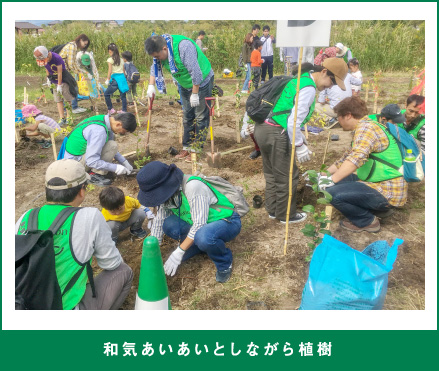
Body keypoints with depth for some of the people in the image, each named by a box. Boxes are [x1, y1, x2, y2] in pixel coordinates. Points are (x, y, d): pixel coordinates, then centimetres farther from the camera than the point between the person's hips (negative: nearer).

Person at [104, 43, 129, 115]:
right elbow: (124, 70, 15)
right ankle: (124, 110, 15)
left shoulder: (110, 59, -3)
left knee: (106, 94, 5)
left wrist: (108, 80, -1)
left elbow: (110, 71, -8)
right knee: (123, 95, 11)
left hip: (115, 79, -6)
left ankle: (110, 109, 3)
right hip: (122, 77, 6)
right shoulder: (120, 59, 14)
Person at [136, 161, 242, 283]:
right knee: (168, 225, -15)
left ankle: (224, 263, -7)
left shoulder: (193, 186, -30)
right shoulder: (168, 191, -7)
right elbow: (158, 222, -1)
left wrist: (178, 253, -26)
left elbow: (199, 224, -30)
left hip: (228, 222, -7)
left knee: (203, 236, -38)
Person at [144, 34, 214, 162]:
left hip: (202, 82, -8)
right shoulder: (159, 50, -7)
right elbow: (155, 67, 7)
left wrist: (195, 94, -26)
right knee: (187, 117, 11)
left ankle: (196, 150, 1)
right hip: (185, 85, 8)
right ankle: (186, 148, 19)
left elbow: (196, 72, -32)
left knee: (201, 117, -5)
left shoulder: (183, 46, -32)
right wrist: (151, 85, -3)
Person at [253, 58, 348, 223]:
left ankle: (273, 209, 37)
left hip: (262, 128, 10)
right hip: (275, 134, -10)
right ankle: (286, 215, 23)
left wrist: (301, 141, 19)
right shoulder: (309, 88, -15)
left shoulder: (301, 79, 15)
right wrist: (300, 147, -10)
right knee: (287, 177, 6)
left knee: (271, 173, 21)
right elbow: (293, 122, -21)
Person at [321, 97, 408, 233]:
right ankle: (380, 209, 16)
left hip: (388, 193, -10)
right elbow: (347, 157, 24)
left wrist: (331, 180, -34)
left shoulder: (366, 127, -17)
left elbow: (357, 157, -35)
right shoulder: (366, 127, 17)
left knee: (333, 192, -22)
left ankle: (367, 221, 1)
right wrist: (322, 175, 24)